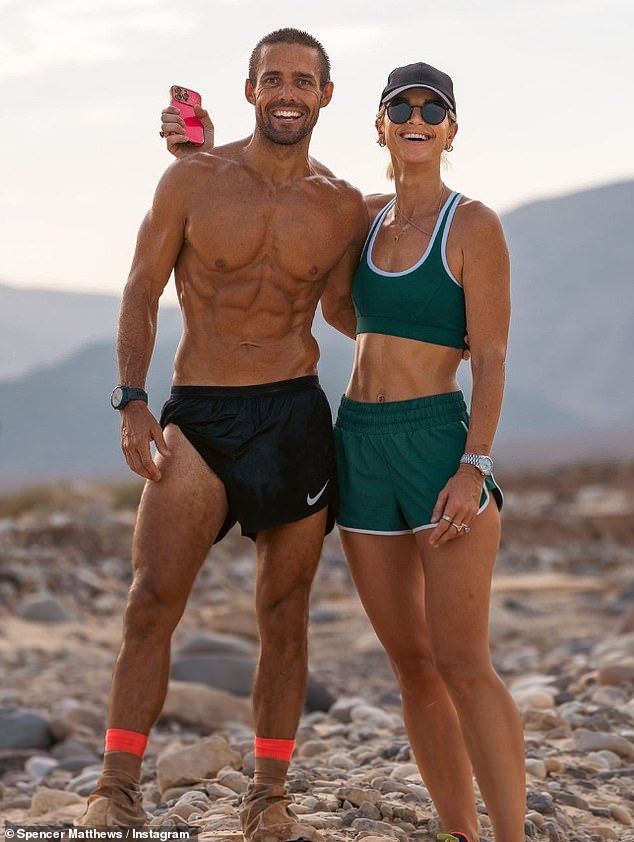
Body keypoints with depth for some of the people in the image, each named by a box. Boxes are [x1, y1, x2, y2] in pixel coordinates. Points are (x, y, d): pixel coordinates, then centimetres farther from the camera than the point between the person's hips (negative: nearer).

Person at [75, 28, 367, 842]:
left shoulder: (342, 207, 6)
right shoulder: (193, 178, 2)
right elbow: (141, 291, 2)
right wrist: (132, 400, -7)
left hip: (295, 416, 2)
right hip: (197, 415, -1)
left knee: (284, 614, 5)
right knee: (152, 599, -12)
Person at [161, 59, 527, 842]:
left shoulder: (475, 224, -6)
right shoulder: (370, 215, 11)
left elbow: (491, 359, -9)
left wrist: (474, 469, -22)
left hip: (440, 447, -6)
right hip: (360, 453, 6)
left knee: (462, 664, -13)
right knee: (412, 666, 7)